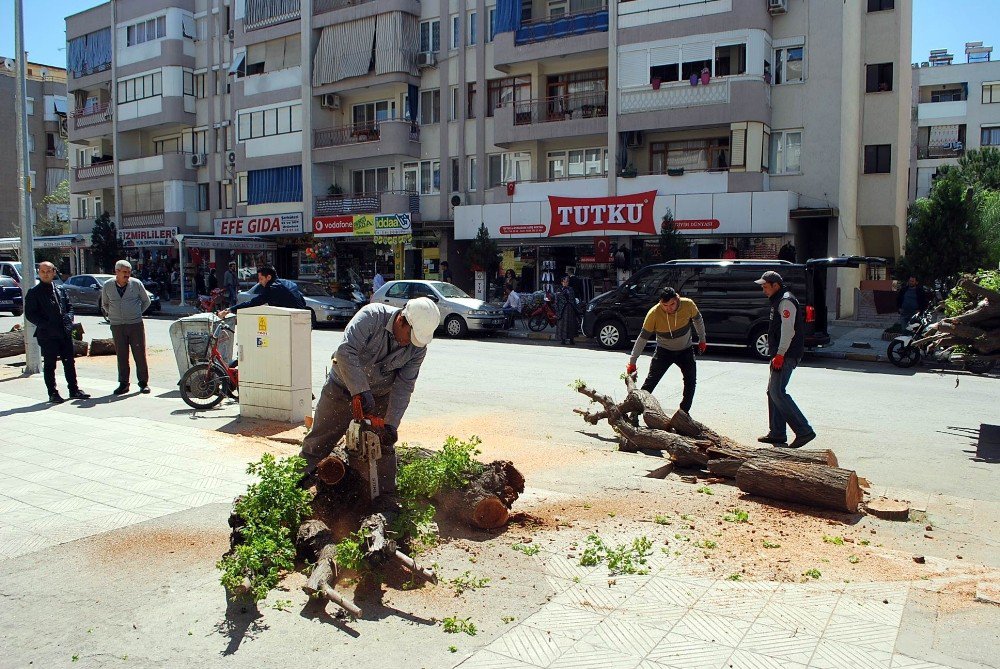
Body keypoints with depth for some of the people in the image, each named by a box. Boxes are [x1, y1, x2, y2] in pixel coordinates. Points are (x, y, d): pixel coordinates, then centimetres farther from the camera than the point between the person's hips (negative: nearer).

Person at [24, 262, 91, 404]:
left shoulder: (61, 290, 13)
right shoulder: (34, 292, -2)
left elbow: (69, 307, 17)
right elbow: (29, 314, -6)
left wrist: (68, 319, -2)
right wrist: (46, 325, -15)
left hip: (65, 332, 5)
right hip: (47, 335, -5)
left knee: (69, 362, 10)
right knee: (49, 365, 2)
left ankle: (74, 390, 19)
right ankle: (53, 394, 10)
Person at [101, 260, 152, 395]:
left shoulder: (136, 284, 0)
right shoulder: (107, 286, 4)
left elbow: (146, 301, 13)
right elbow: (105, 304, 20)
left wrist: (137, 313, 8)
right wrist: (112, 315, 10)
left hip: (136, 324, -1)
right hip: (117, 326, 1)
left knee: (140, 354, -1)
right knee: (121, 356, 4)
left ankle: (143, 383, 8)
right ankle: (123, 384, 11)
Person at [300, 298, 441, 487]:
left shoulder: (419, 348, -17)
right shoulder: (372, 316, -29)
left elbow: (404, 386, -16)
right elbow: (345, 351, -37)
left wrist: (391, 423, -23)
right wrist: (361, 391, -41)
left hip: (380, 396, 2)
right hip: (343, 387, -2)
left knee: (384, 446, 7)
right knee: (320, 439, 8)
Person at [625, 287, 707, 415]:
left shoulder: (688, 305, -23)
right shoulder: (654, 314, -27)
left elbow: (698, 320, 1)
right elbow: (642, 338, -20)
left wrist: (702, 340, 9)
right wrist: (632, 362, -20)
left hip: (685, 350, 2)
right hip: (664, 351, -2)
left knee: (691, 381, -4)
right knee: (650, 382, -8)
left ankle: (684, 412, 10)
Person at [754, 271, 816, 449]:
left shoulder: (786, 301, -12)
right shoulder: (778, 301, 20)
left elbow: (788, 331, -20)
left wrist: (780, 355, -22)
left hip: (786, 355, -11)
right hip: (781, 355, 11)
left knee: (778, 392, -14)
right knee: (773, 392, 11)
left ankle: (804, 431, -12)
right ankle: (777, 434, 16)